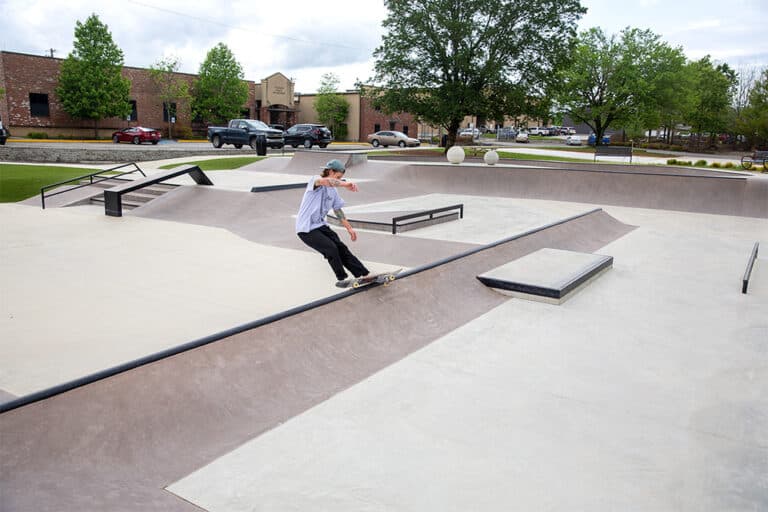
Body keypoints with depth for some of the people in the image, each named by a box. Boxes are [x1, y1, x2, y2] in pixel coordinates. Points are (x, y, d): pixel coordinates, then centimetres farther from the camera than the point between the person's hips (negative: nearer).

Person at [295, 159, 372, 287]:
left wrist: (349, 228, 16)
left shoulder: (333, 191, 11)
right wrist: (345, 184, -53)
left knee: (341, 247, -2)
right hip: (306, 228, -7)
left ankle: (364, 274, 1)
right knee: (331, 249, -19)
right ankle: (342, 279, -2)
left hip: (321, 225, 7)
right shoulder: (315, 180, -13)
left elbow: (338, 210, 20)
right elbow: (324, 181, -38)